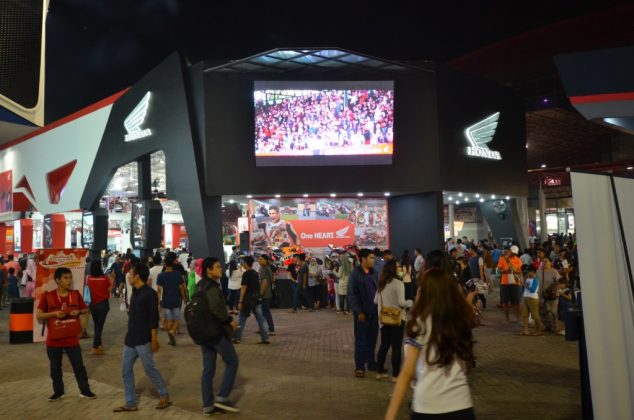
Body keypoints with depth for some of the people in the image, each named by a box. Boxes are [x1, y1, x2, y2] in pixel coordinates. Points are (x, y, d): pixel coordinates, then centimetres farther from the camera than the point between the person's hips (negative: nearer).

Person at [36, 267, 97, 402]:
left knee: (79, 366, 6)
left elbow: (85, 309, 9)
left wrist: (78, 311, -12)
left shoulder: (76, 294, -1)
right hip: (53, 339, -1)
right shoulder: (47, 296, -7)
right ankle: (58, 392, 30)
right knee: (55, 368, 13)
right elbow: (39, 316, -5)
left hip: (72, 338, 1)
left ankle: (85, 390, 19)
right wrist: (54, 313, -21)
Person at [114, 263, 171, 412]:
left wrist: (154, 339, -19)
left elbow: (154, 319, -18)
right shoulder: (135, 292, 10)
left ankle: (165, 396, 17)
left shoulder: (150, 294, -15)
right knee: (126, 370, 9)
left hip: (143, 340, -8)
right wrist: (128, 336, 20)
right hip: (131, 338, 8)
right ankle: (131, 403, 18)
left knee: (149, 369, 0)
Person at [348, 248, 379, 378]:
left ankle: (371, 363, 27)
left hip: (374, 312, 5)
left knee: (372, 339, 13)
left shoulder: (374, 273, 6)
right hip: (362, 313, -5)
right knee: (360, 340, 5)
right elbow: (351, 294, -10)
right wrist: (358, 312, -14)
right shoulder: (355, 274, -9)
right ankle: (359, 366, 15)